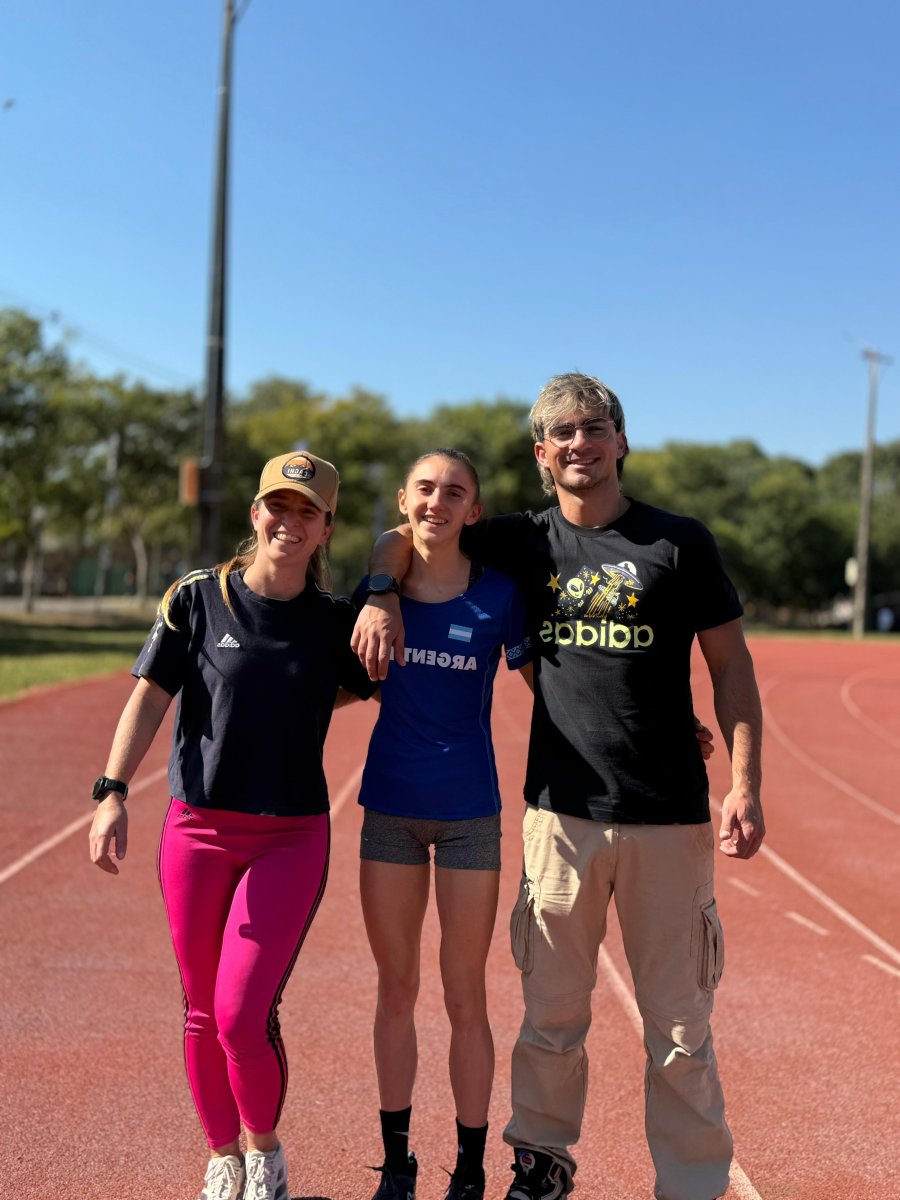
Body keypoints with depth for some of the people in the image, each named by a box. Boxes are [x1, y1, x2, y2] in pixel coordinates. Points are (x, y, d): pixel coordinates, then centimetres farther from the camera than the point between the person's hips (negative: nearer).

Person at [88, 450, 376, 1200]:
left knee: (243, 1018, -7)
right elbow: (150, 697, -4)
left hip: (293, 837, -1)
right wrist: (113, 792, -15)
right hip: (198, 830, 1)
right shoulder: (197, 599, -1)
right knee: (202, 1016, 10)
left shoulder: (336, 623, 1)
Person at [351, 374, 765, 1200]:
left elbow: (732, 667, 1)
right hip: (561, 812, 2)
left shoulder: (680, 542, -1)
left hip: (669, 818, -2)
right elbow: (403, 538, 15)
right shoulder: (524, 543, 5)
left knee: (678, 1024, 6)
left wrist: (745, 786, -8)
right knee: (552, 1011, 14)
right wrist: (379, 598, -6)